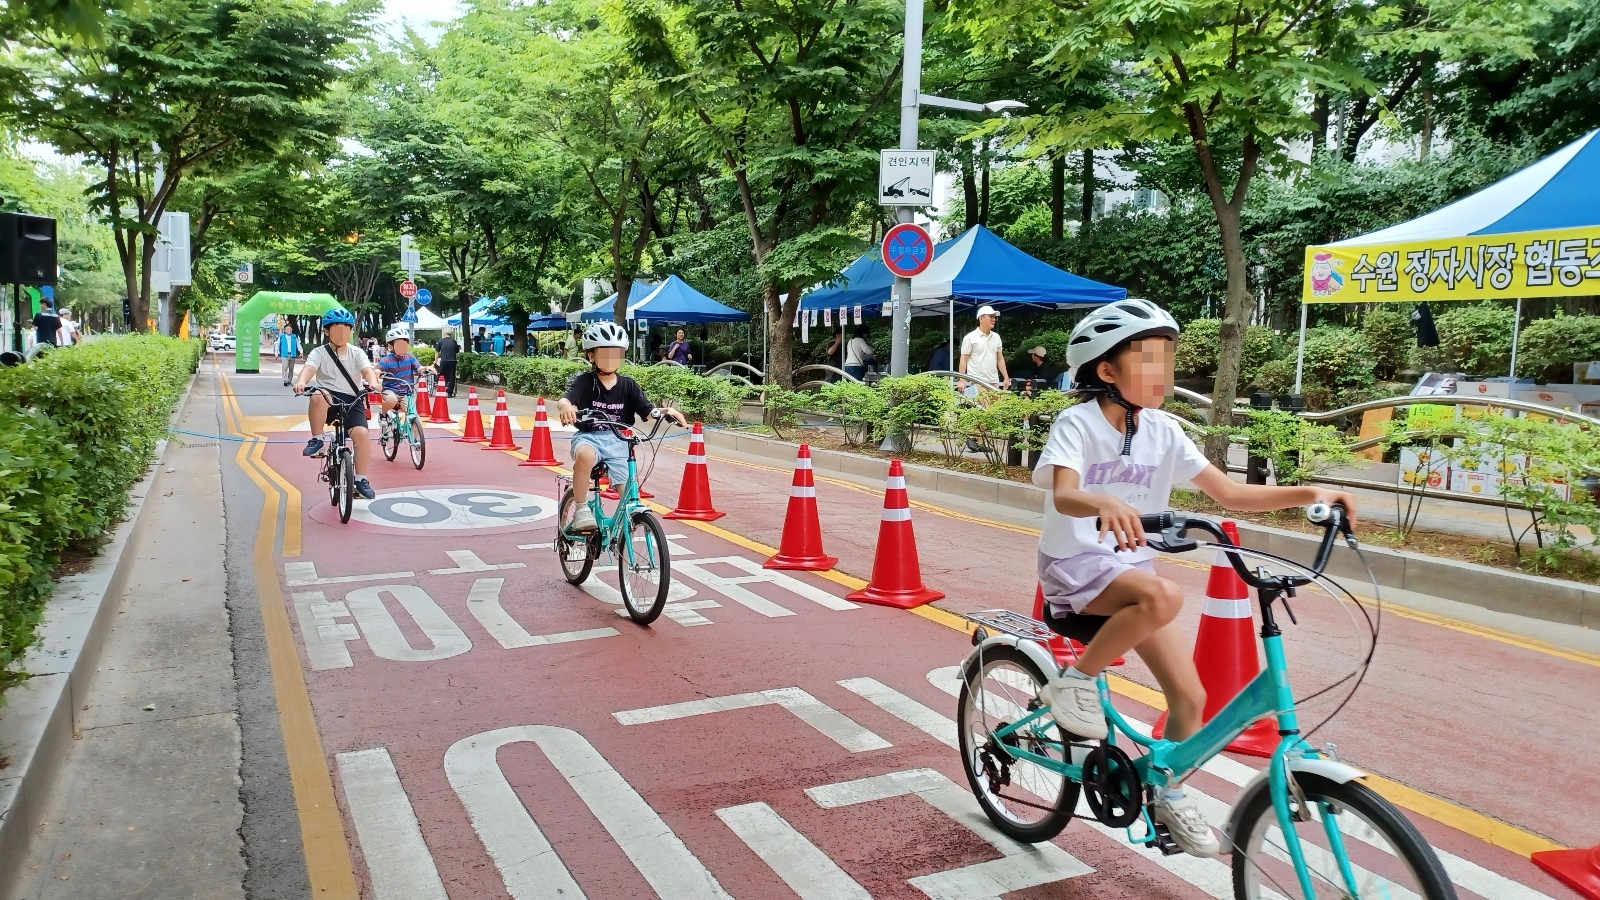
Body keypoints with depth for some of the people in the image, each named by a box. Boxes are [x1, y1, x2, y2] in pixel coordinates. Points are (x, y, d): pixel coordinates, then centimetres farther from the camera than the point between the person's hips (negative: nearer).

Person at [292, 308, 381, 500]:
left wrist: (372, 383, -36)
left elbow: (367, 370, -11)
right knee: (318, 396, -38)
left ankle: (361, 479, -9)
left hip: (352, 401, 1)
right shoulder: (320, 352, 2)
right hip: (329, 400, -1)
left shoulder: (356, 353, 7)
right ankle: (317, 440, -20)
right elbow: (309, 368, -17)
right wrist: (301, 382, -41)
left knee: (361, 433, -23)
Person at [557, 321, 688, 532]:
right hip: (589, 437, -3)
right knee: (585, 454, -40)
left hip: (617, 442, 3)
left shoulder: (628, 385, 6)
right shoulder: (583, 381, -2)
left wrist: (666, 411, -25)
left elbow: (648, 410, -2)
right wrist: (566, 406, -45)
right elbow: (564, 400, -20)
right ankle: (581, 510, -23)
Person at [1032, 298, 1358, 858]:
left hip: (1131, 568, 6)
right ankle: (1073, 681, -14)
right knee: (1164, 596, -36)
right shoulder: (1078, 423, -13)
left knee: (1189, 695, 0)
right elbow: (1064, 496, -30)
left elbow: (1229, 492, 1)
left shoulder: (1164, 432, 2)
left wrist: (1307, 494, -12)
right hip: (1075, 565, -6)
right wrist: (1107, 503, -52)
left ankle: (1170, 796, 25)